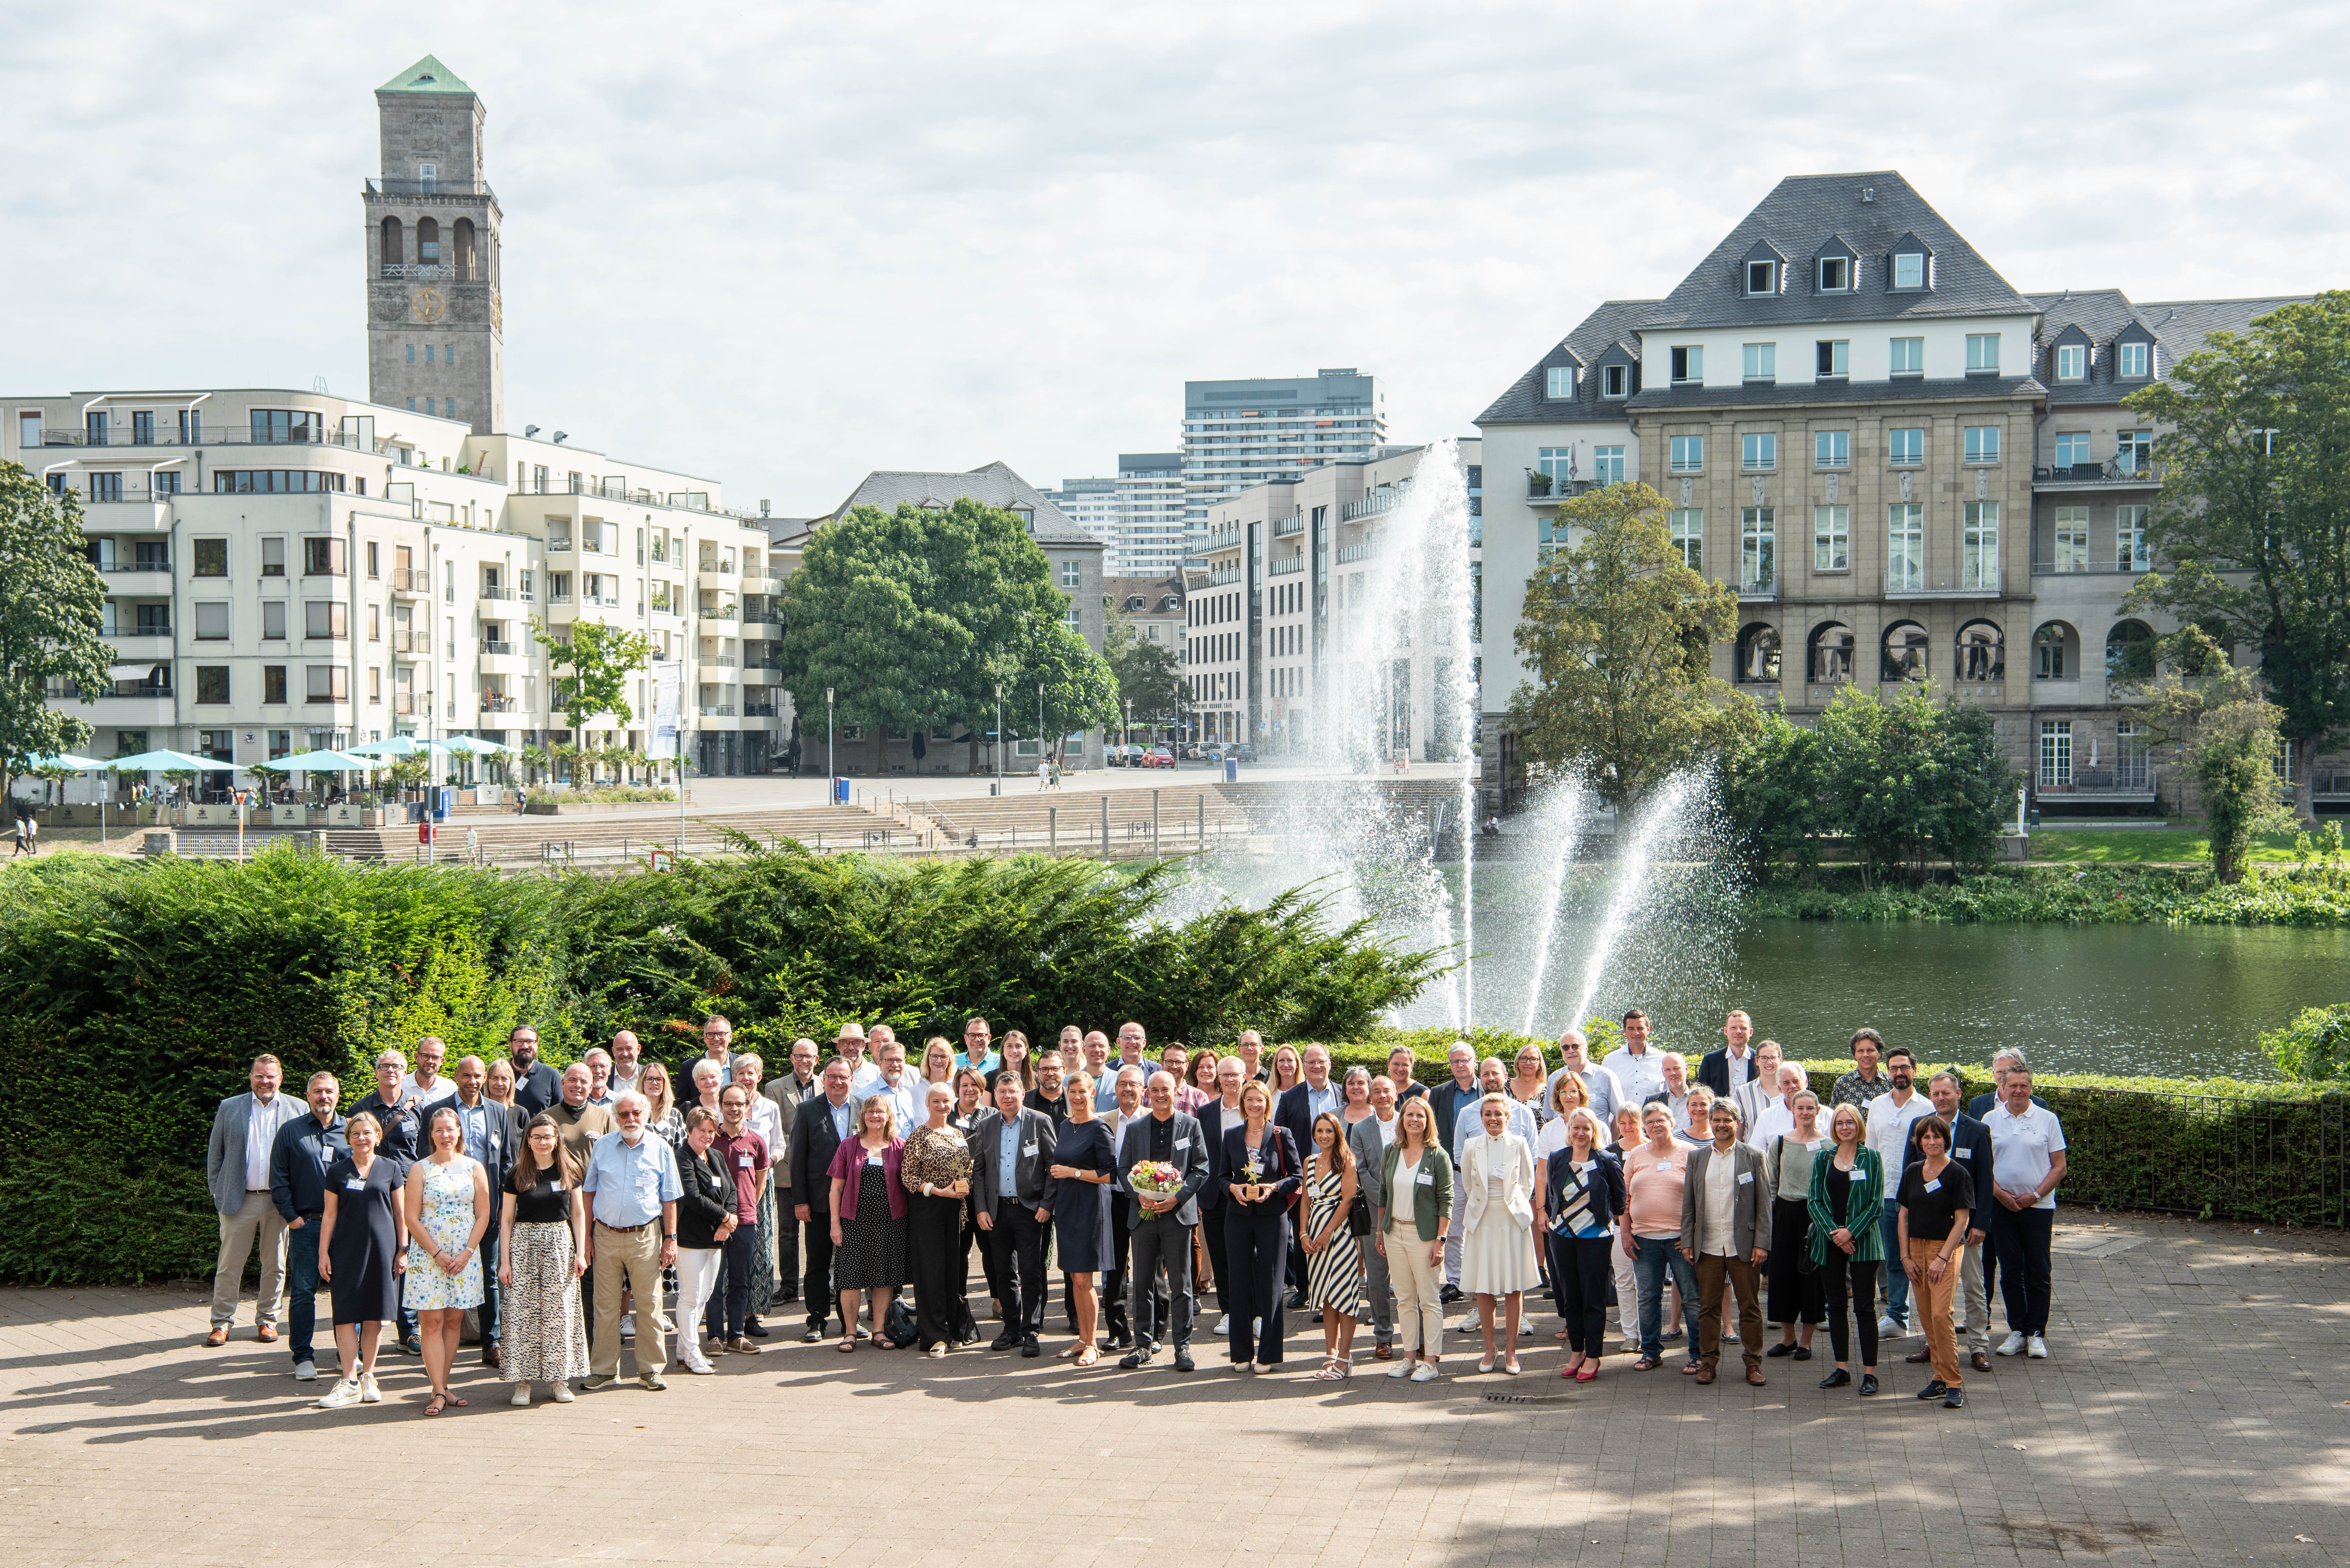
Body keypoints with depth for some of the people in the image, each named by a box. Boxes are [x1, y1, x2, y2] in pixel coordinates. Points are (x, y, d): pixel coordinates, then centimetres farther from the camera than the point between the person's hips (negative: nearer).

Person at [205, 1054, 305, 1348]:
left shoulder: (297, 1110, 3)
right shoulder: (229, 1108, 5)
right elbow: (215, 1154, 9)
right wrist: (217, 1192, 2)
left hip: (279, 1200, 0)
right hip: (239, 1200, 0)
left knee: (275, 1266, 8)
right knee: (229, 1265, 2)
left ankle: (267, 1320, 20)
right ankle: (221, 1323, 10)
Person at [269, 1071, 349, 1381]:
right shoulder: (290, 1132, 5)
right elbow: (279, 1180, 4)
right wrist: (291, 1216, -4)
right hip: (305, 1224, -1)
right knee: (303, 1292, -2)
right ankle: (304, 1358, 4)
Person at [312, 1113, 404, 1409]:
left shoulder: (390, 1169, 6)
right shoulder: (338, 1171, 6)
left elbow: (400, 1212, 9)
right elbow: (330, 1215, 7)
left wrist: (403, 1250, 5)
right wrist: (323, 1253, 2)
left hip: (381, 1248, 0)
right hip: (347, 1249, 0)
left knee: (374, 1315, 3)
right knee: (346, 1314, -6)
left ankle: (368, 1377, 15)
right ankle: (350, 1382, -4)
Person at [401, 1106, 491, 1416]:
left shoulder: (474, 1168, 7)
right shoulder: (420, 1169, 1)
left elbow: (483, 1216, 6)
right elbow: (411, 1217, -3)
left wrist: (467, 1253, -5)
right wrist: (438, 1254, -9)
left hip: (465, 1258, 2)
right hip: (427, 1256, -2)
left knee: (454, 1321, 4)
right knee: (431, 1322, -7)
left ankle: (443, 1386, 12)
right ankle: (439, 1392, -8)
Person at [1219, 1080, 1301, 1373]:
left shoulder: (1281, 1135, 0)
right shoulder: (1232, 1137, 7)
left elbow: (1297, 1176, 1)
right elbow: (1222, 1175, 12)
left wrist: (1274, 1188, -15)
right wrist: (1233, 1188, -9)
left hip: (1272, 1216, -2)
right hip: (1238, 1217, 2)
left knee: (1270, 1283, -1)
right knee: (1239, 1283, 3)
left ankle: (1267, 1355, 5)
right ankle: (1242, 1354, 11)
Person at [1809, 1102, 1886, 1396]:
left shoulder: (1871, 1158, 0)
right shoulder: (1823, 1160, 8)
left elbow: (1876, 1203, -4)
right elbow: (1815, 1200, 3)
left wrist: (1851, 1232, -13)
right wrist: (1833, 1232, -11)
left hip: (1862, 1240, -3)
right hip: (1830, 1240, 3)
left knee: (1864, 1306, -4)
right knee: (1836, 1305, 6)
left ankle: (1870, 1373, -1)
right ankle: (1842, 1369, 14)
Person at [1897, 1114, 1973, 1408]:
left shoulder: (1957, 1174, -6)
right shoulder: (1912, 1172, 9)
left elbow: (1961, 1220, -8)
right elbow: (1904, 1216, 12)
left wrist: (1942, 1258, -13)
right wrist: (1906, 1256, 4)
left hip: (1945, 1248, -5)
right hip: (1916, 1247, 5)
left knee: (1941, 1315, -14)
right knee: (1927, 1317, 6)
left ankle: (1954, 1384, -9)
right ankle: (1940, 1377, 15)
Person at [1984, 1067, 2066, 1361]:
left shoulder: (2048, 1120, 1)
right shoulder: (1990, 1120, 5)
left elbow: (2059, 1167, 1)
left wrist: (2035, 1196, -10)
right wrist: (1999, 1193, -7)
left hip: (2038, 1206, -2)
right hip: (2002, 1205, 2)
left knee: (2038, 1273, 1)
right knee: (2010, 1272, 5)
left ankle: (2037, 1333, 7)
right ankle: (2017, 1331, 12)